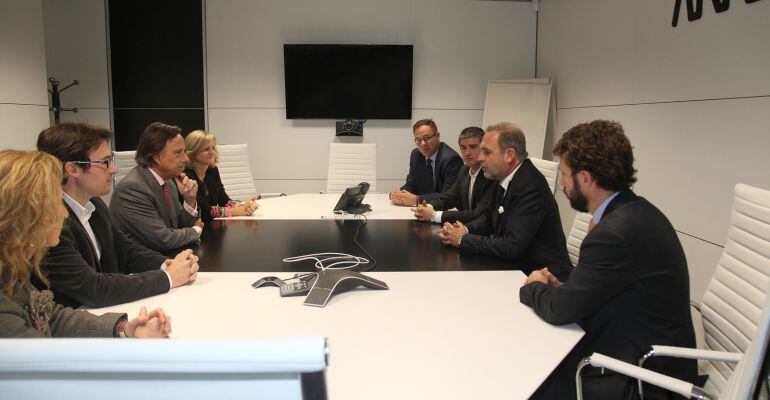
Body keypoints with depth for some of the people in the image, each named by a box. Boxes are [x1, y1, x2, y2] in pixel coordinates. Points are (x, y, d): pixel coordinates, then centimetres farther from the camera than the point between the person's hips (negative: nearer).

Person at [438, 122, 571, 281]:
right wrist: (465, 230, -5)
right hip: (513, 266, 7)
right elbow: (489, 218, 16)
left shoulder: (531, 187, -24)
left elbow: (512, 247, -27)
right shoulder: (504, 179, 3)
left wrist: (463, 240, -16)